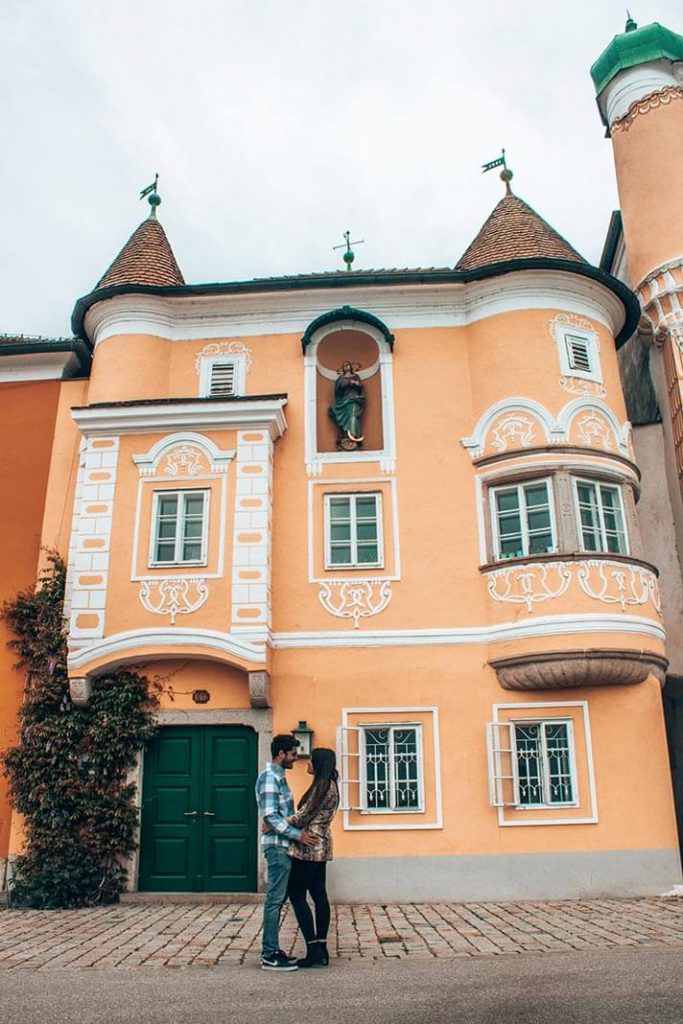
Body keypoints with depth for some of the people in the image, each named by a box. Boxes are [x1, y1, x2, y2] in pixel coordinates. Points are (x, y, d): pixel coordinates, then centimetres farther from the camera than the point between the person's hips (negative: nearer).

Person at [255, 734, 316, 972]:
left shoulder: (278, 777, 16)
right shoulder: (269, 777, -15)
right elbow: (270, 816, -22)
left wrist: (300, 831, 11)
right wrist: (298, 835, -22)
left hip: (282, 845, 10)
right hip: (277, 845, -10)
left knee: (277, 898, 13)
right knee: (275, 899, -5)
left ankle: (271, 950, 20)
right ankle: (270, 956, 0)